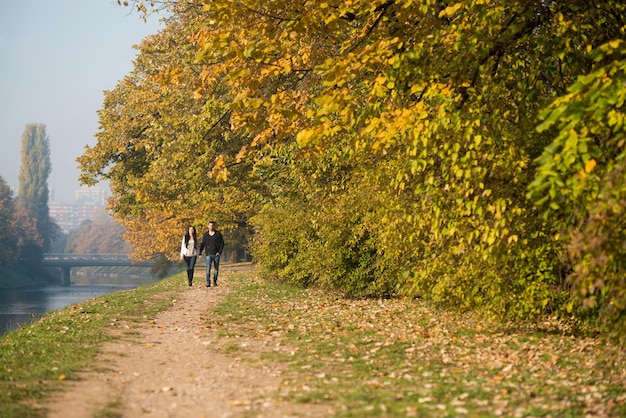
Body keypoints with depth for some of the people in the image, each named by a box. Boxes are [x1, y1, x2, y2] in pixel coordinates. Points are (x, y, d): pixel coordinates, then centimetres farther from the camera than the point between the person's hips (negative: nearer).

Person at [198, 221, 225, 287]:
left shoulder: (218, 234, -1)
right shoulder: (205, 234, 4)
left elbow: (222, 243, 0)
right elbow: (202, 244, 8)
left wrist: (220, 252, -13)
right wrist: (199, 253, 1)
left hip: (216, 254, 0)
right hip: (208, 254, 0)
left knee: (216, 269, 6)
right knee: (208, 268, -13)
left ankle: (215, 281, 22)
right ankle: (208, 283, -17)